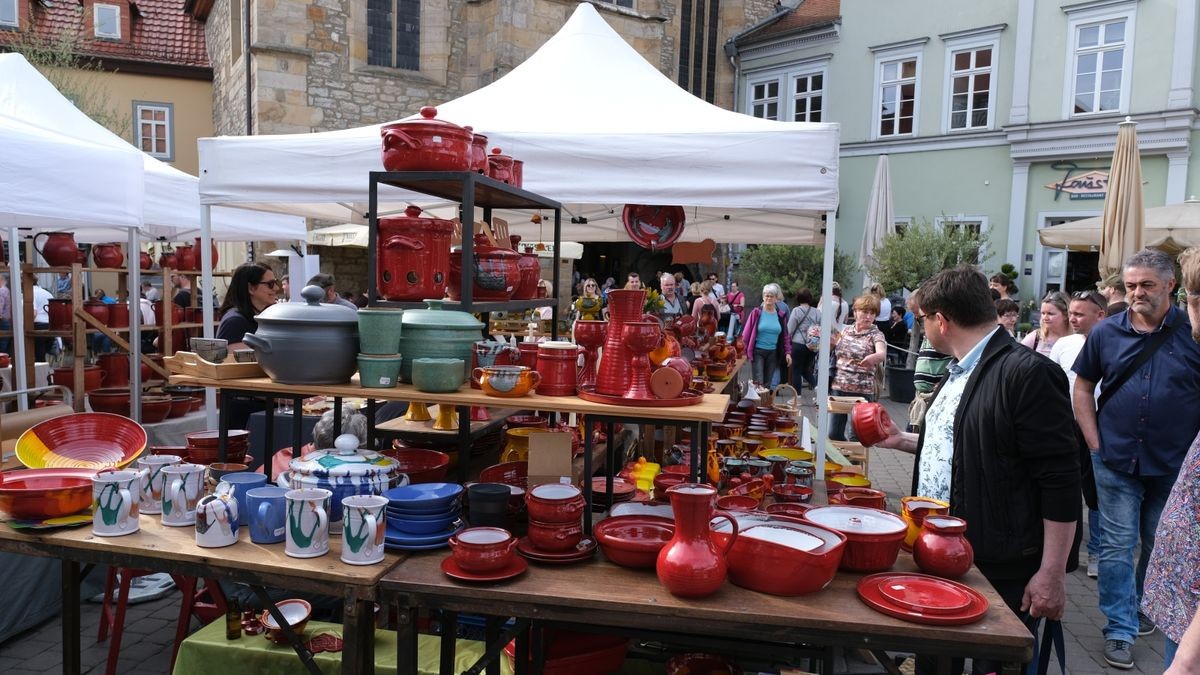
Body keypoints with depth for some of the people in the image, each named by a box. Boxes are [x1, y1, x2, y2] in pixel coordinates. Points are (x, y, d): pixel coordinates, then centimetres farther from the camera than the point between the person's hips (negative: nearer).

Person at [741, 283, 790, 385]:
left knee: (767, 383, 7)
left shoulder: (781, 315, 5)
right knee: (757, 383, -10)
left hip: (773, 353, 3)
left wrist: (788, 352, 3)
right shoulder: (756, 312, -4)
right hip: (757, 351, -3)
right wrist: (744, 350, -6)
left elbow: (785, 336, 10)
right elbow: (747, 333, -3)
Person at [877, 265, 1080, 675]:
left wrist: (1051, 574, -20)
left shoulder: (1026, 373, -18)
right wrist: (903, 441, 23)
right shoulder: (958, 373, 12)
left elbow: (1060, 480, -20)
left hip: (1001, 572, -9)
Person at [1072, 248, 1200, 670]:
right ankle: (1120, 629, 13)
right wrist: (1095, 443, -1)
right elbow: (1083, 388, 6)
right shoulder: (1106, 333, -2)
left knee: (1161, 547, 17)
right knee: (1118, 547, 4)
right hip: (1117, 462, 0)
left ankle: (1140, 606, 38)